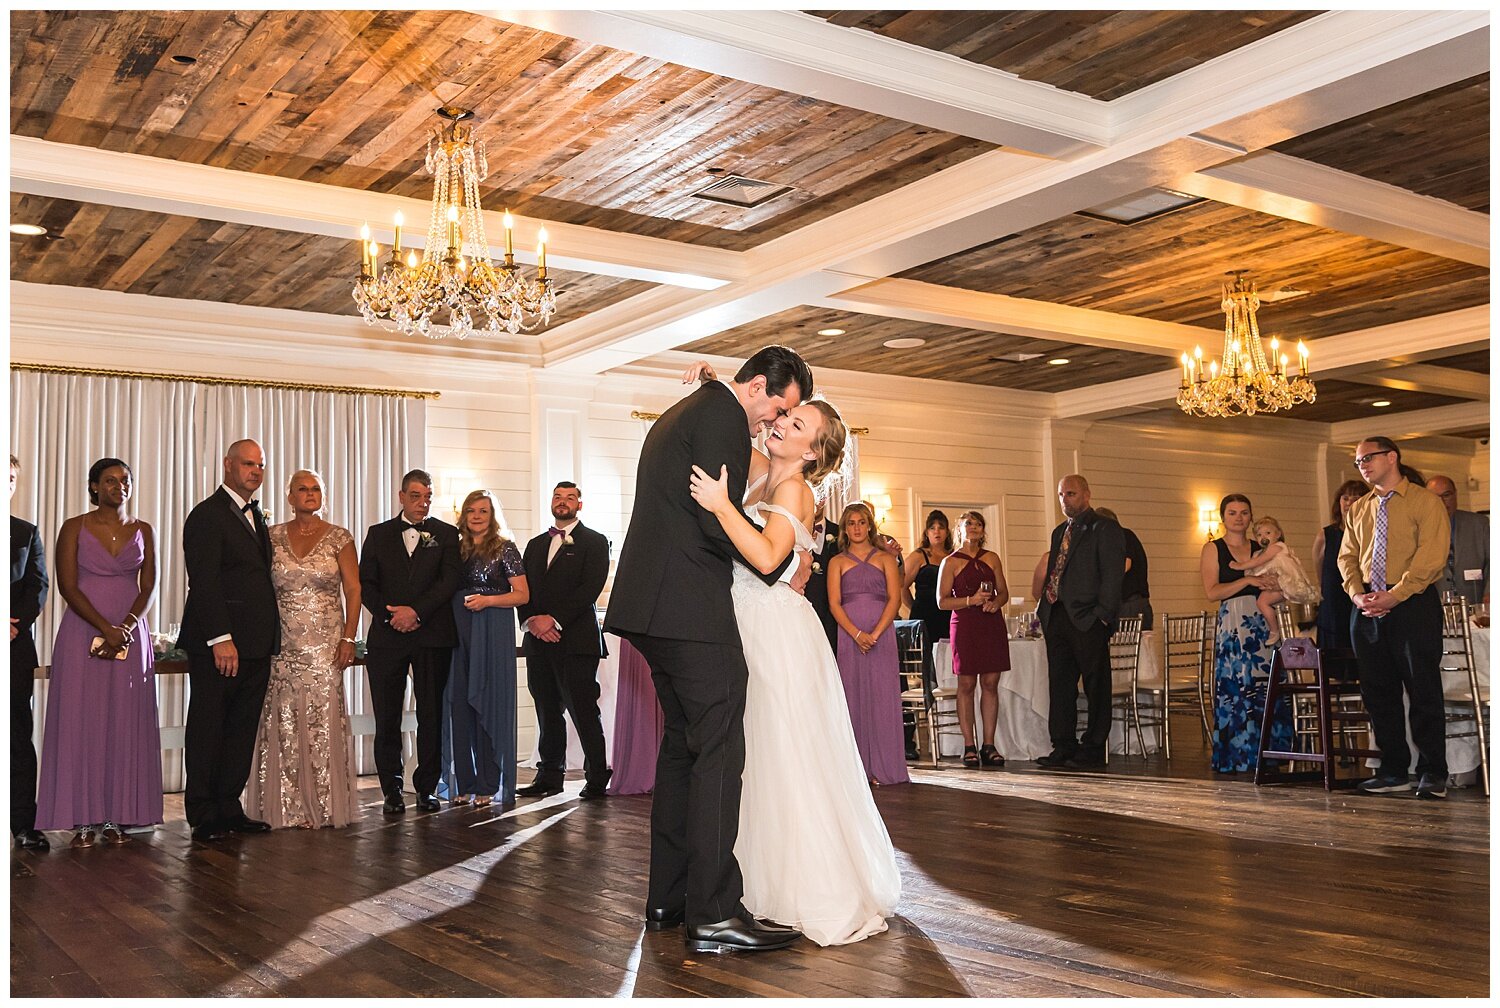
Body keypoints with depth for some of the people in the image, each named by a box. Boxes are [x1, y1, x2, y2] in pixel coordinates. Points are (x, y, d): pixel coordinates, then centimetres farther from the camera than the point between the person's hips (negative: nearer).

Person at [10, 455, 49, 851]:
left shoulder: (27, 532, 14)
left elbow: (38, 585, 9)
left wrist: (17, 625, -7)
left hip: (16, 644, 2)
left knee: (19, 735, 1)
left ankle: (24, 824, 3)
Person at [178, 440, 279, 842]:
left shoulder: (256, 515, 18)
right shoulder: (207, 515, -9)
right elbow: (204, 582, -16)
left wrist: (269, 637, 12)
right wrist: (220, 638, -22)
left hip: (255, 645, 8)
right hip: (219, 643, -8)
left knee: (242, 729, 11)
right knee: (208, 729, 3)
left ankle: (229, 808, 19)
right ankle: (204, 816, 11)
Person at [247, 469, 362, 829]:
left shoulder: (339, 538, 3)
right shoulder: (273, 536, 8)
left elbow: (353, 589, 1)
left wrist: (349, 638, -6)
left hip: (326, 641, -2)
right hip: (282, 644, 2)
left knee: (323, 720, -3)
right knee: (282, 724, 1)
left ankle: (322, 806, 6)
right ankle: (288, 807, 8)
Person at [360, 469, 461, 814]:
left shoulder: (445, 534, 9)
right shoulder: (379, 534, 13)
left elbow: (449, 581, -2)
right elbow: (366, 584, 7)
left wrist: (416, 611, -12)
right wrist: (390, 615, -8)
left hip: (432, 634, -1)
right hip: (387, 635, 1)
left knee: (431, 714, 1)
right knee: (387, 717, 1)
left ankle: (426, 788, 9)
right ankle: (392, 790, 9)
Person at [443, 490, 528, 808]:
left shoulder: (505, 548, 0)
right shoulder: (457, 549, 14)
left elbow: (523, 594, -4)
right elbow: (448, 591, 19)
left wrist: (488, 600, -16)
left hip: (493, 631, -4)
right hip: (459, 630, 5)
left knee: (489, 703, -3)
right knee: (459, 703, 2)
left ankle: (488, 785, 3)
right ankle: (463, 784, 9)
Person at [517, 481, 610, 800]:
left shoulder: (594, 542, 2)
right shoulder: (536, 545, 21)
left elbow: (591, 587, -10)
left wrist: (554, 619, -15)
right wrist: (532, 619, -5)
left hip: (576, 639, -5)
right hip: (538, 639, 6)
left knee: (583, 709, -7)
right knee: (547, 711, 9)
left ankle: (597, 777, 1)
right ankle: (550, 776, 16)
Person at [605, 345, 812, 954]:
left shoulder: (681, 413, 24)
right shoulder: (724, 415, -7)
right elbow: (718, 522, -16)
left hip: (651, 606, 10)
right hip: (692, 607, -10)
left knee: (682, 743, 15)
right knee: (719, 749, -9)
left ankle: (668, 897, 20)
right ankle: (713, 915, -8)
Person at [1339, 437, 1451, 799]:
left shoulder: (1425, 501, -2)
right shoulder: (1359, 509, 17)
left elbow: (1431, 556, -12)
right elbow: (1347, 556, 14)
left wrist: (1394, 595, -18)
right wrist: (1357, 594, -4)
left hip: (1414, 605, -6)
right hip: (1368, 608, 6)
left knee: (1423, 689, -4)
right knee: (1377, 691, 7)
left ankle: (1432, 773, 4)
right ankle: (1393, 771, 16)